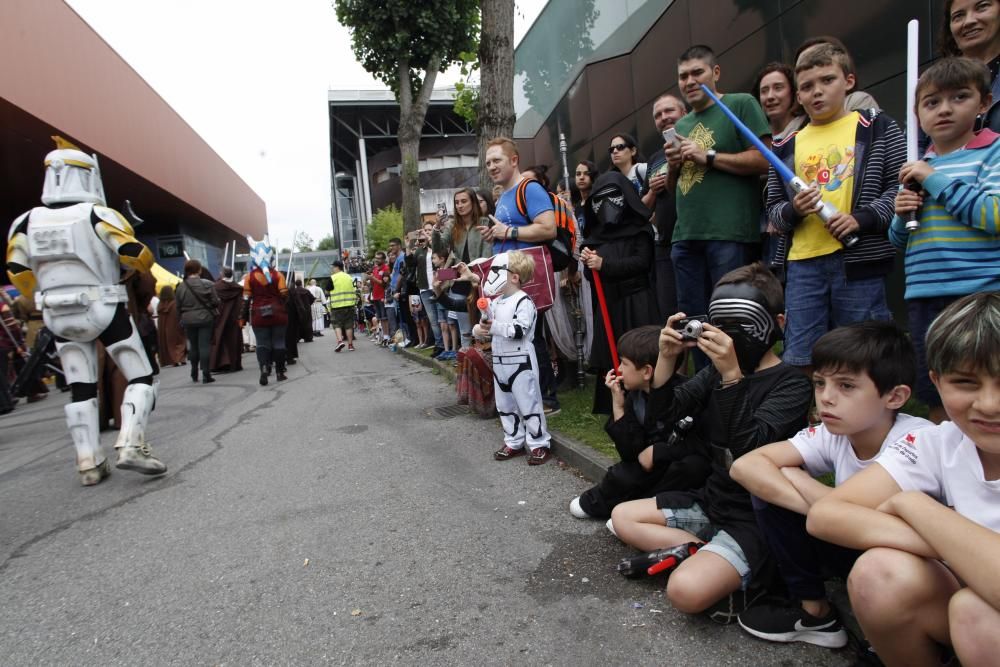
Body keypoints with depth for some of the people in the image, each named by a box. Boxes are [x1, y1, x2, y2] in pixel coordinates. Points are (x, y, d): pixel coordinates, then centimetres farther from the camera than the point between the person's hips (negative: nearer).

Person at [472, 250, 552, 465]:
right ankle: (514, 443, 28)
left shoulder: (524, 302, -15)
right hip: (499, 361, 9)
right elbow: (486, 326, 16)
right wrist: (479, 330, -7)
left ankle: (539, 444, 11)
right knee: (505, 405, 15)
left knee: (528, 403, -1)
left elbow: (519, 330, -24)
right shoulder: (495, 303, 11)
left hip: (521, 361, -9)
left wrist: (494, 327, -28)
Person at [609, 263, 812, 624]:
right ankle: (701, 553, -5)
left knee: (686, 590, -29)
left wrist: (732, 374, -37)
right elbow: (666, 411, -3)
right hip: (712, 500, 8)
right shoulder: (716, 371, 7)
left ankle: (749, 576, -2)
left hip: (755, 518, -8)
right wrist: (667, 357, -20)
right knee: (622, 516, 6)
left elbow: (750, 448, -29)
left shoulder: (791, 384, -14)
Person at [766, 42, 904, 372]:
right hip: (803, 263, 3)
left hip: (860, 261, -2)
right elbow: (773, 211, 14)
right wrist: (792, 211, -8)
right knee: (799, 361, 4)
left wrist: (862, 218, -15)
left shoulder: (877, 128, 6)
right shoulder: (786, 147, 13)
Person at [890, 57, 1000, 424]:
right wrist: (901, 216, -3)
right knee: (936, 402, 14)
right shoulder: (918, 167, 13)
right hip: (924, 298, 5)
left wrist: (936, 180, -13)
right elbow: (899, 241, 18)